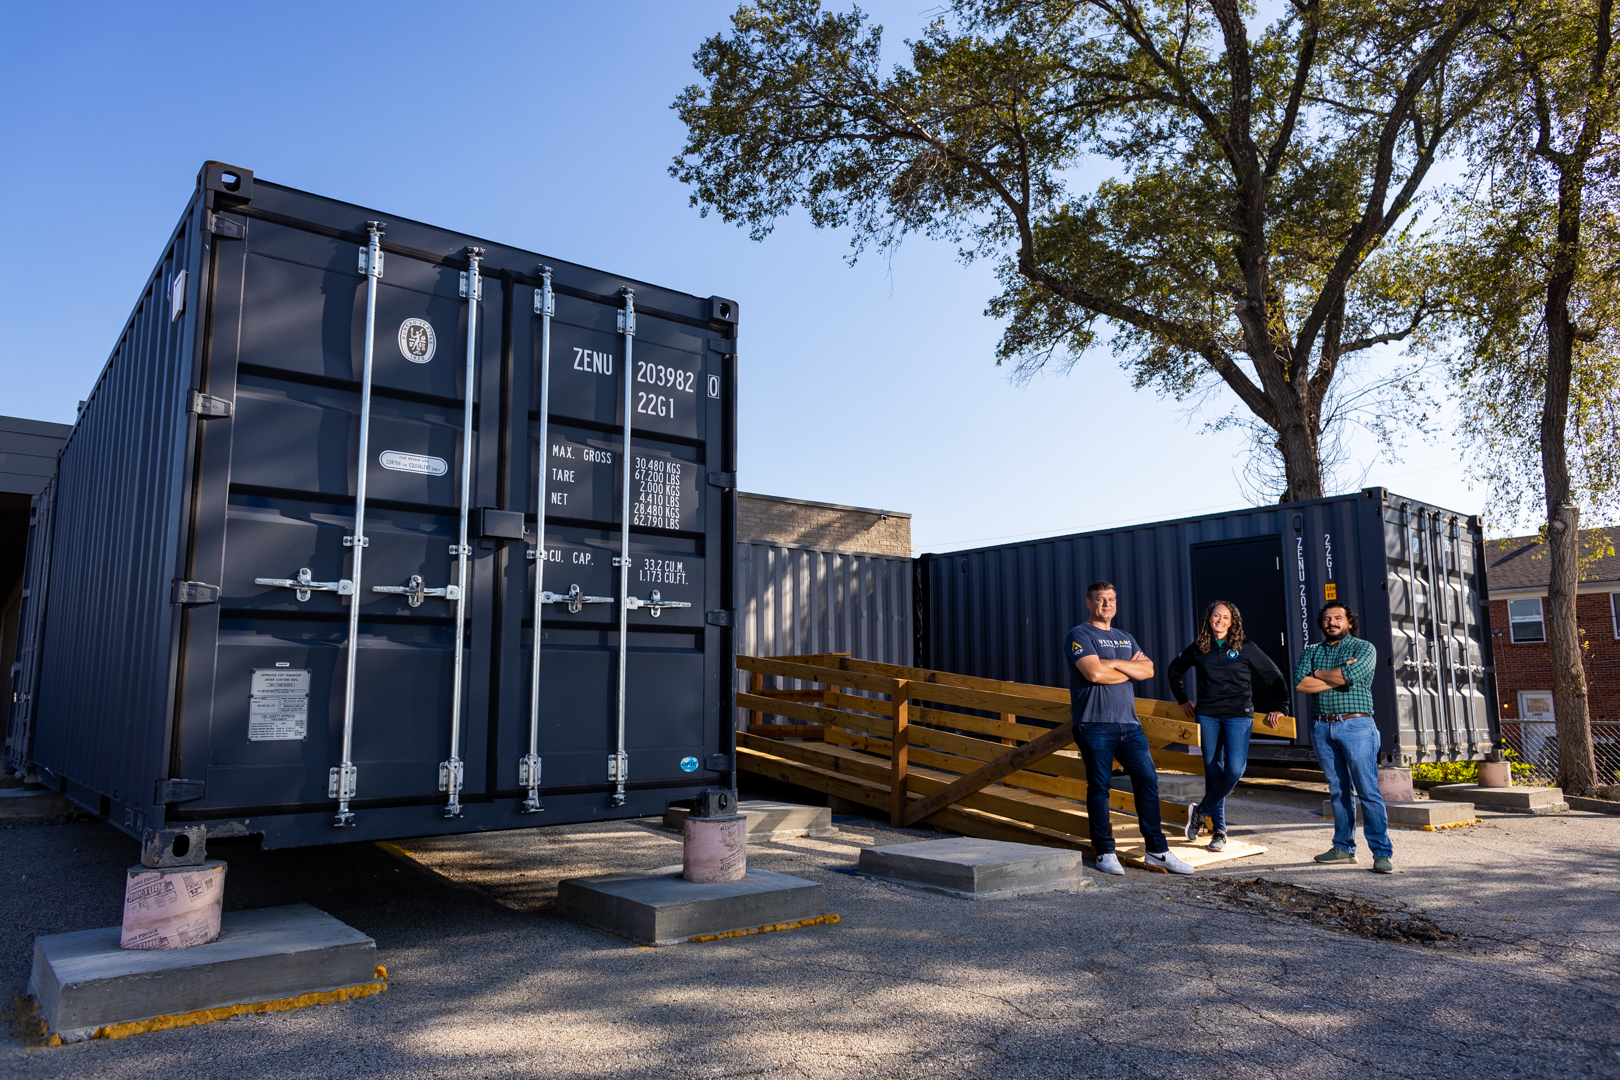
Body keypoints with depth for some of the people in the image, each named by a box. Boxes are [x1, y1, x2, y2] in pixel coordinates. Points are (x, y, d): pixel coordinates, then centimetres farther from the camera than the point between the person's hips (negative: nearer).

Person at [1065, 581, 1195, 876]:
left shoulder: (1125, 638, 20)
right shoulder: (1079, 635, -1)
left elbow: (1148, 670, 6)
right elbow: (1094, 673, -16)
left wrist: (1114, 663, -9)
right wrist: (1129, 669, 0)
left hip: (1129, 722, 6)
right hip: (1095, 724, -6)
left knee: (1148, 781, 2)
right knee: (1099, 788, -2)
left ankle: (1158, 851, 10)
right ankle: (1104, 853, 8)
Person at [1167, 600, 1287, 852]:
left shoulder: (1245, 647, 1)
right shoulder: (1198, 649, 7)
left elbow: (1273, 676, 6)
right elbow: (1175, 670, 24)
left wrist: (1279, 707, 1)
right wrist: (1182, 700, 20)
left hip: (1238, 715, -2)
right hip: (1207, 715, 2)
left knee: (1234, 770, -15)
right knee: (1213, 771, 3)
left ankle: (1201, 811, 7)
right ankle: (1219, 831, 12)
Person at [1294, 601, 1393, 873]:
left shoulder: (1364, 648, 3)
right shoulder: (1311, 651, 14)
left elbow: (1350, 675, -16)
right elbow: (1300, 683, -4)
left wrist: (1318, 673, -2)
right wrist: (1337, 676, -10)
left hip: (1355, 725, -4)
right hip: (1322, 728, 4)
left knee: (1368, 790, -6)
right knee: (1338, 790, 10)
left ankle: (1382, 852, -3)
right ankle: (1343, 847, 16)